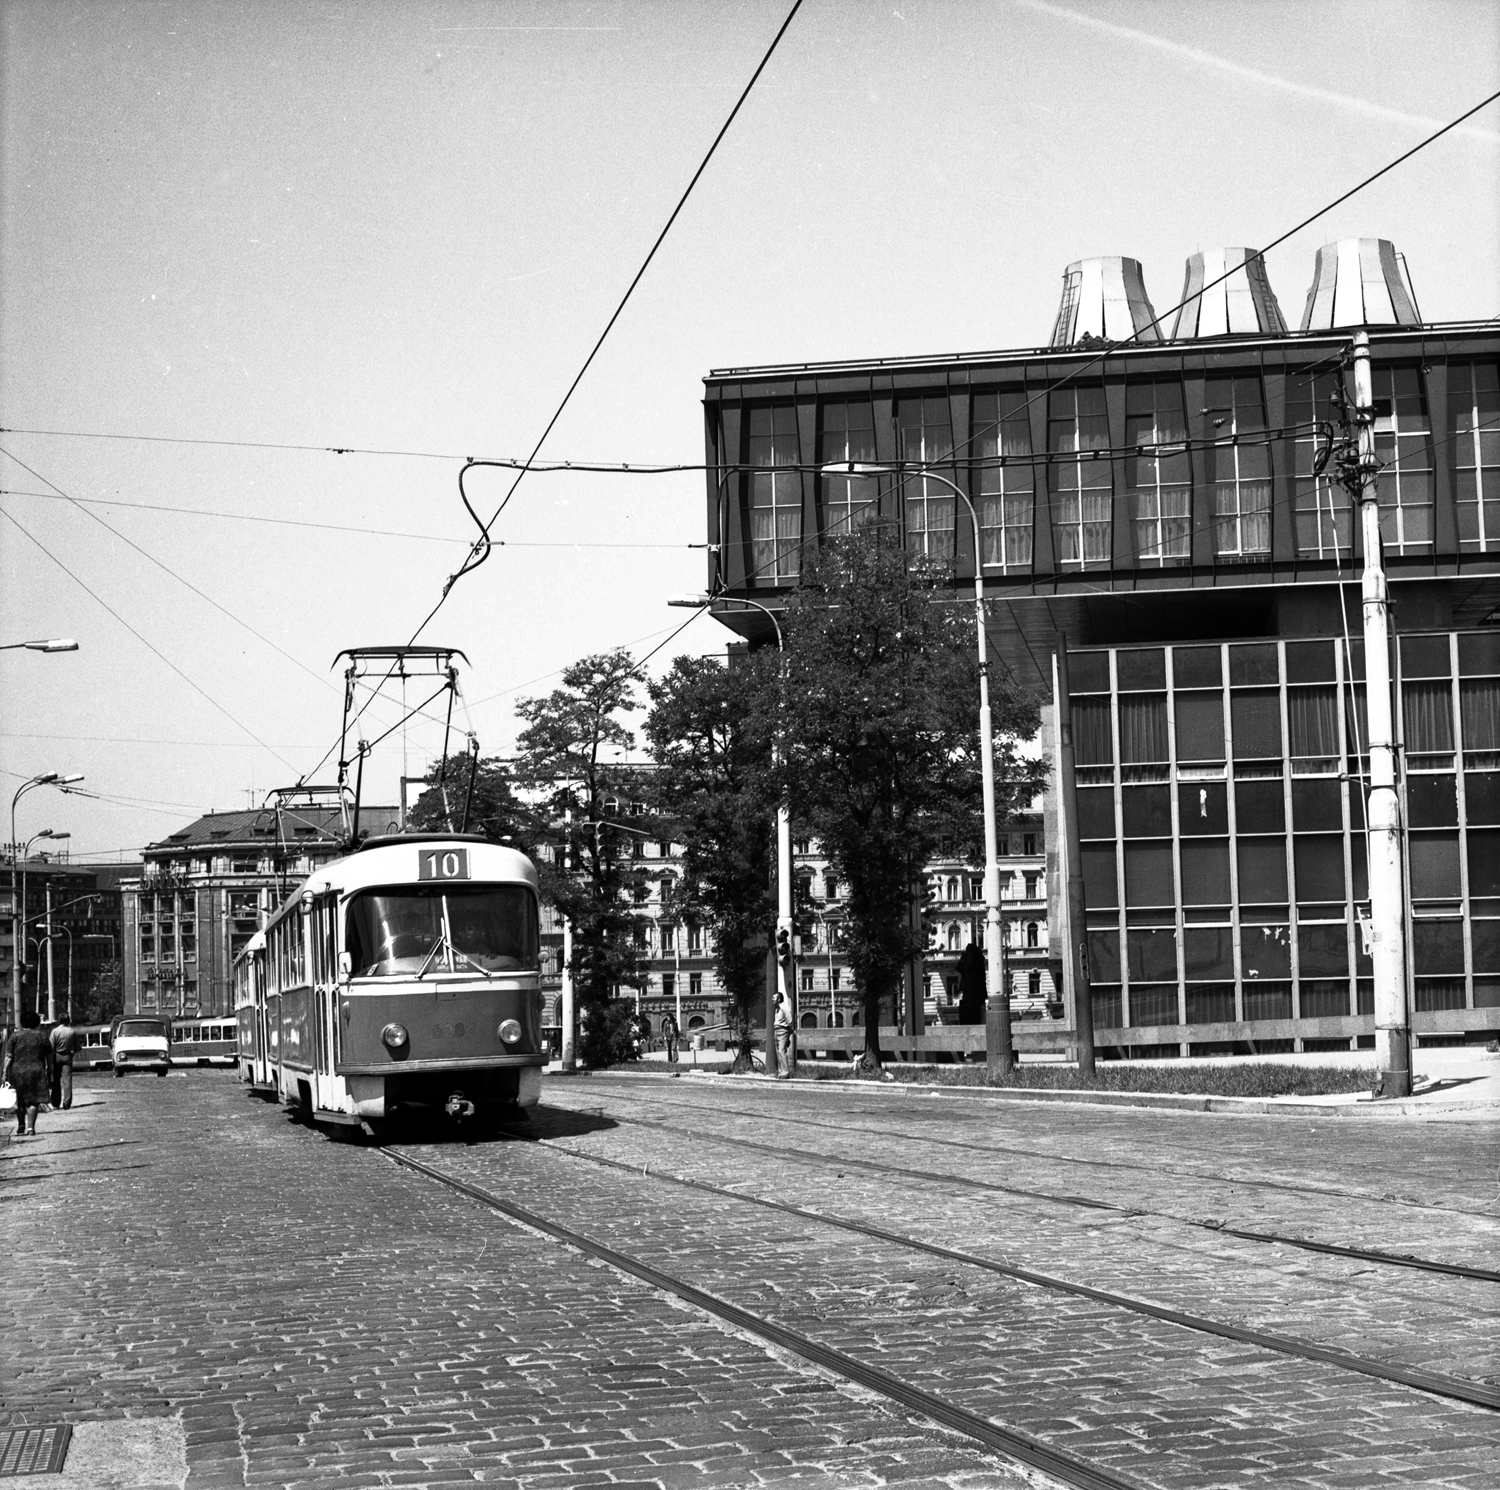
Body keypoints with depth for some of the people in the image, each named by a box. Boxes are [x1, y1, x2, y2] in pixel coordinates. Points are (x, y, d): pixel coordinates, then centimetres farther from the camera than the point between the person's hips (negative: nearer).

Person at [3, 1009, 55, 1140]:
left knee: (19, 1101, 16)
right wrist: (50, 1075, 14)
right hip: (36, 1072, -1)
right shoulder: (42, 1037, 7)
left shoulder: (15, 1036, 4)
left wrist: (4, 1074, -1)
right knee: (33, 1101, 0)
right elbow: (49, 1059, 8)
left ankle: (21, 1126, 20)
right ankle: (30, 1128, -9)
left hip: (17, 1072, 1)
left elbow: (8, 1057, -2)